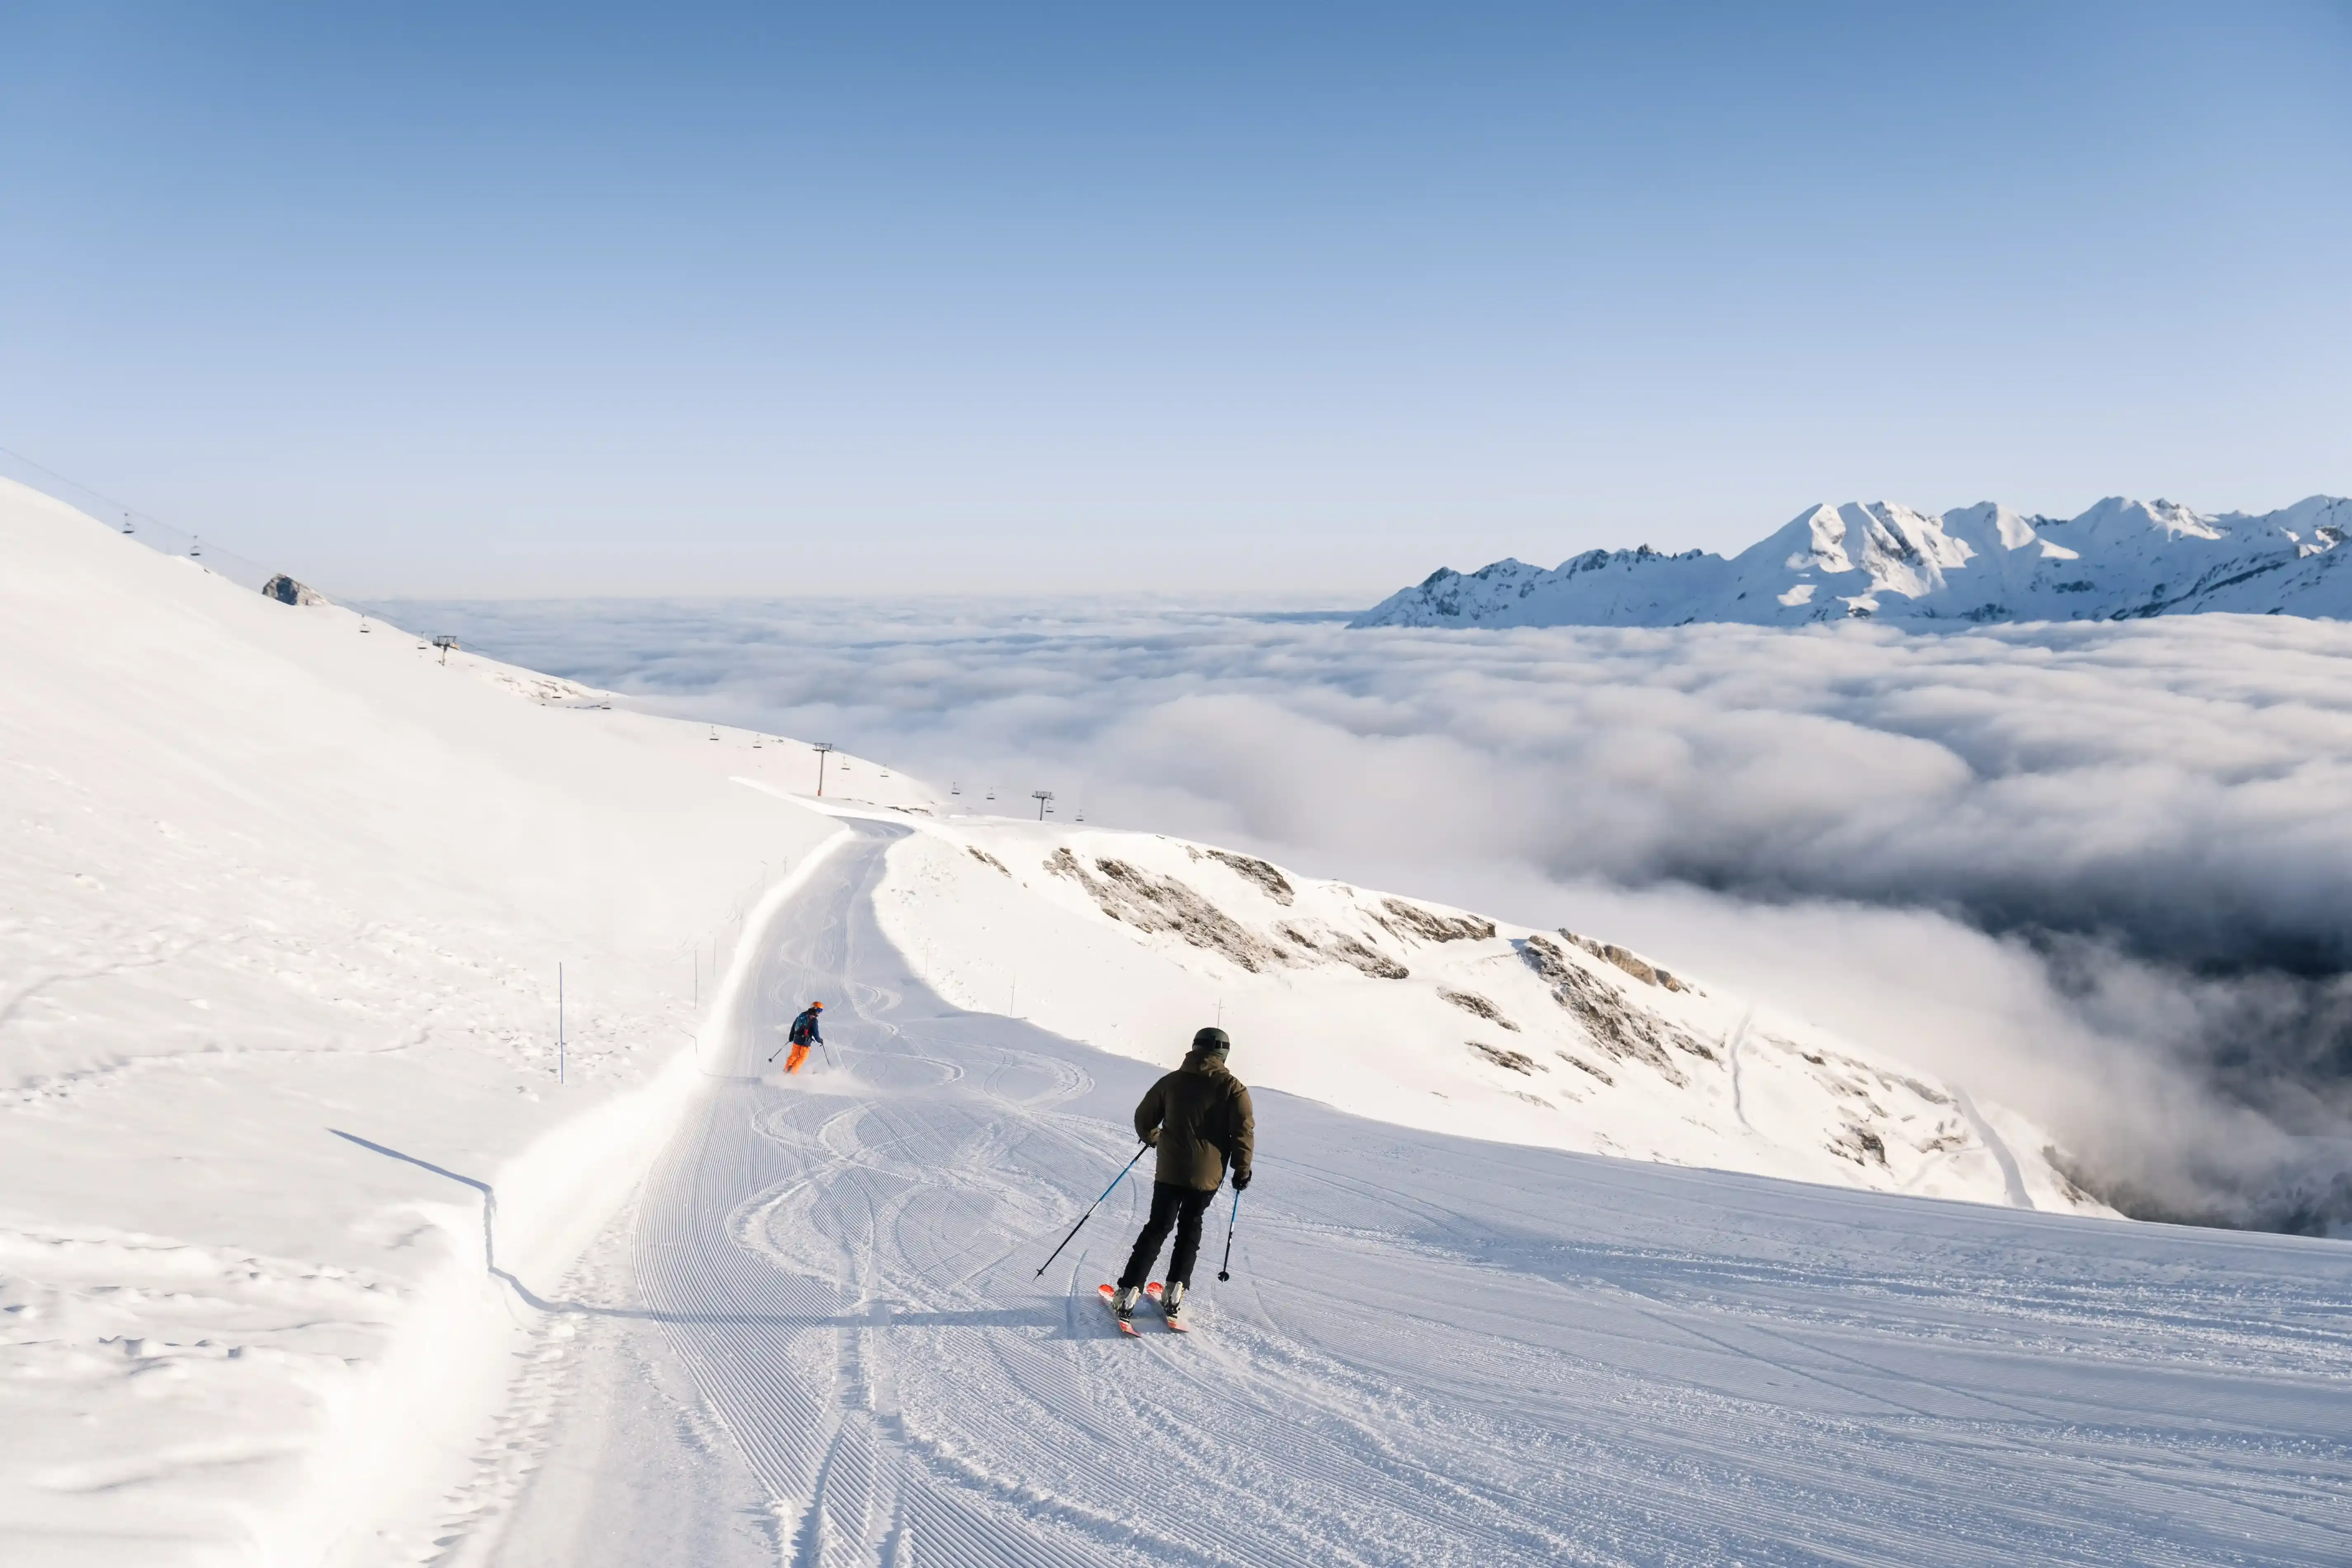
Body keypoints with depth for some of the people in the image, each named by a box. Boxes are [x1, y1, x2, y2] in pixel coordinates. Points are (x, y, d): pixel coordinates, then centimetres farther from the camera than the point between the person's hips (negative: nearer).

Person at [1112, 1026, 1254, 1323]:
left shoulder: (1172, 1081, 3)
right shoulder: (1232, 1088, -4)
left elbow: (1144, 1118, 10)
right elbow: (1244, 1130, -11)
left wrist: (1151, 1137, 31)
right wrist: (1242, 1170, 0)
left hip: (1170, 1171, 1)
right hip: (1207, 1175, -1)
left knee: (1157, 1228, 8)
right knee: (1190, 1230, 17)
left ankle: (1128, 1292, -2)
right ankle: (1175, 1292, 9)